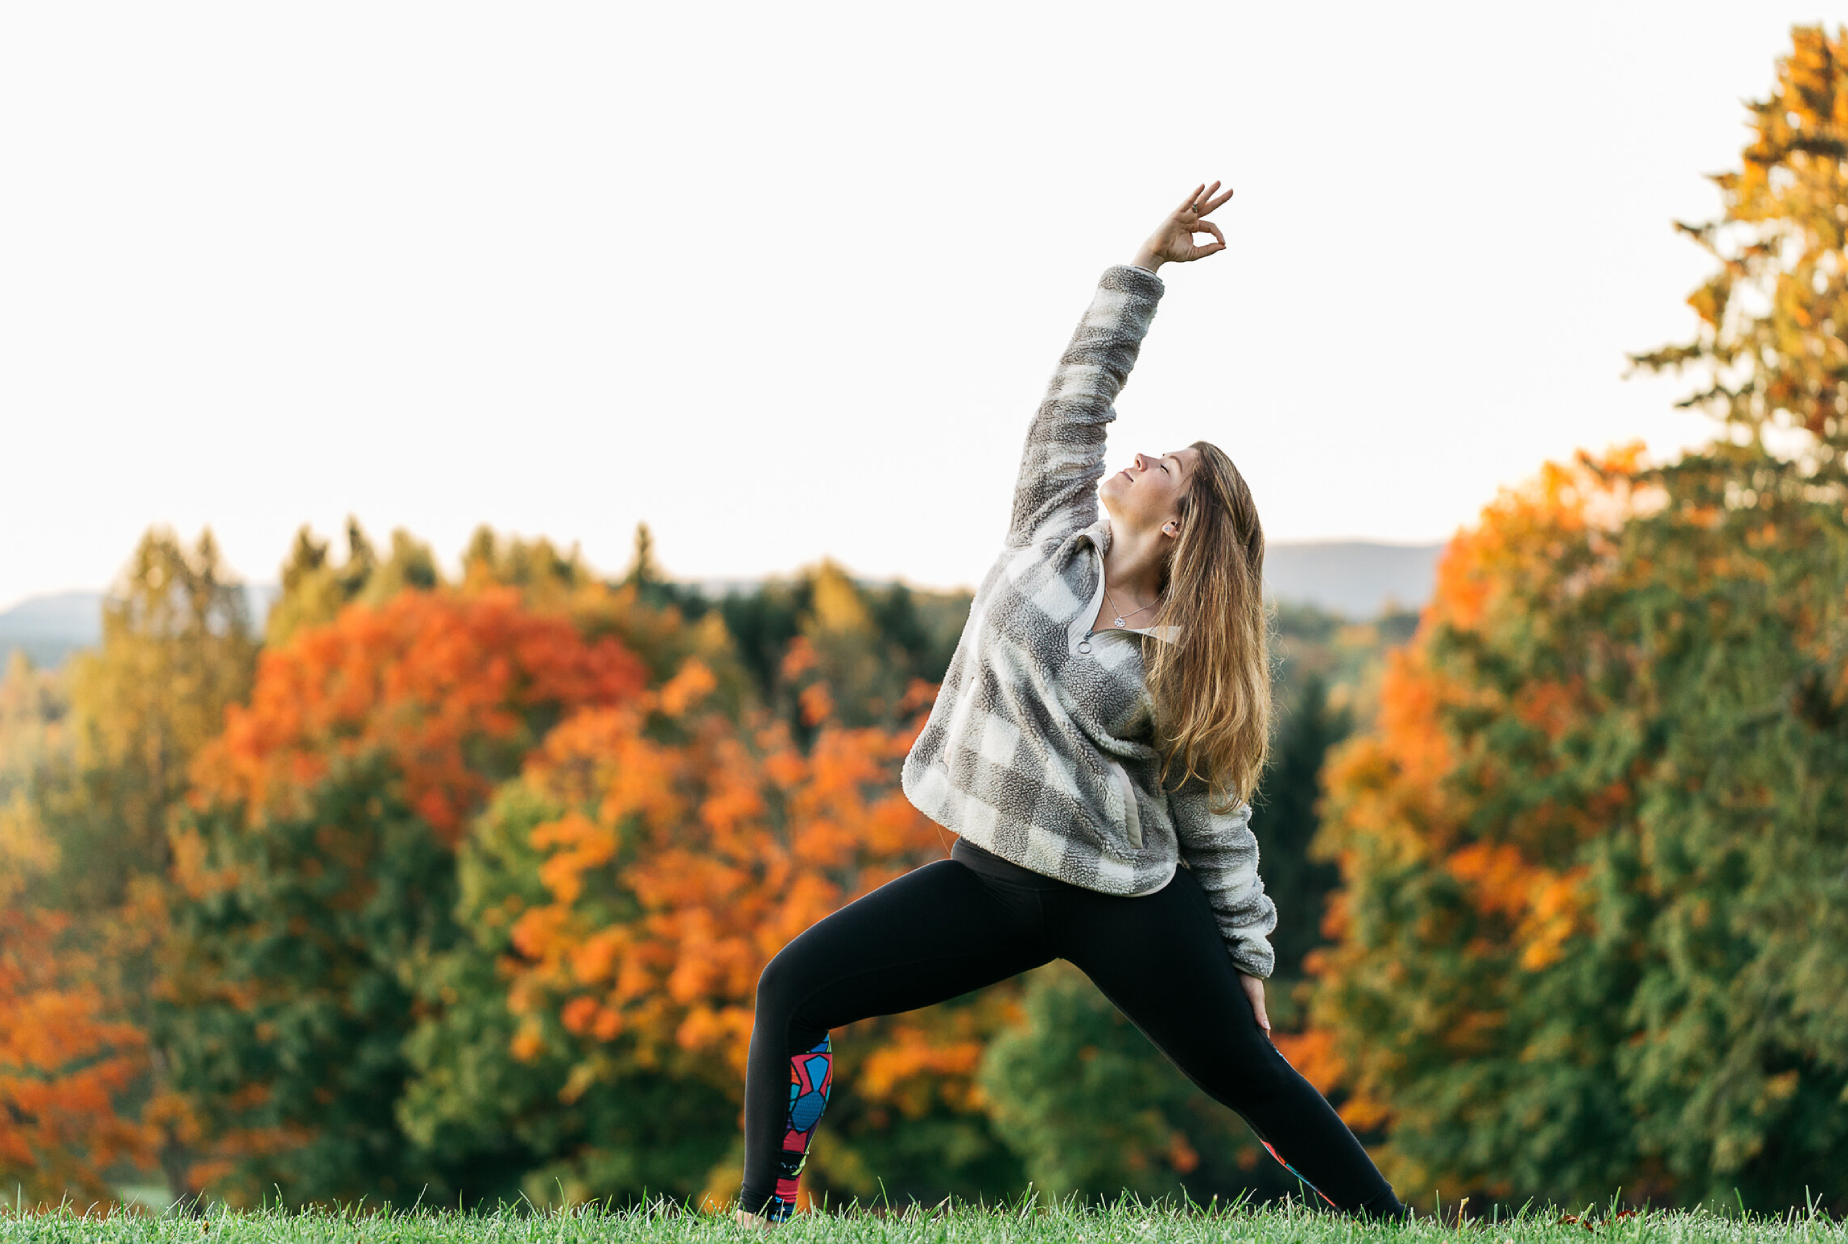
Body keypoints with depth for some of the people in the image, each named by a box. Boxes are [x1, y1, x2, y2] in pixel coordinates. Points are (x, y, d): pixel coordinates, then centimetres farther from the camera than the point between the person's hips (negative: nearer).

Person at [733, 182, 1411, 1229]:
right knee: (795, 989, -8)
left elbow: (1217, 821, 1)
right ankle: (763, 1218, -2)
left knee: (1250, 1074, -3)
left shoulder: (1187, 664, -4)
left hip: (1124, 900, -3)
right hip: (991, 875, 4)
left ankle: (1392, 1224, 10)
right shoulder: (1055, 533, 4)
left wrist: (1246, 963, 0)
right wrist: (1146, 267, 2)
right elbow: (1080, 392, 5)